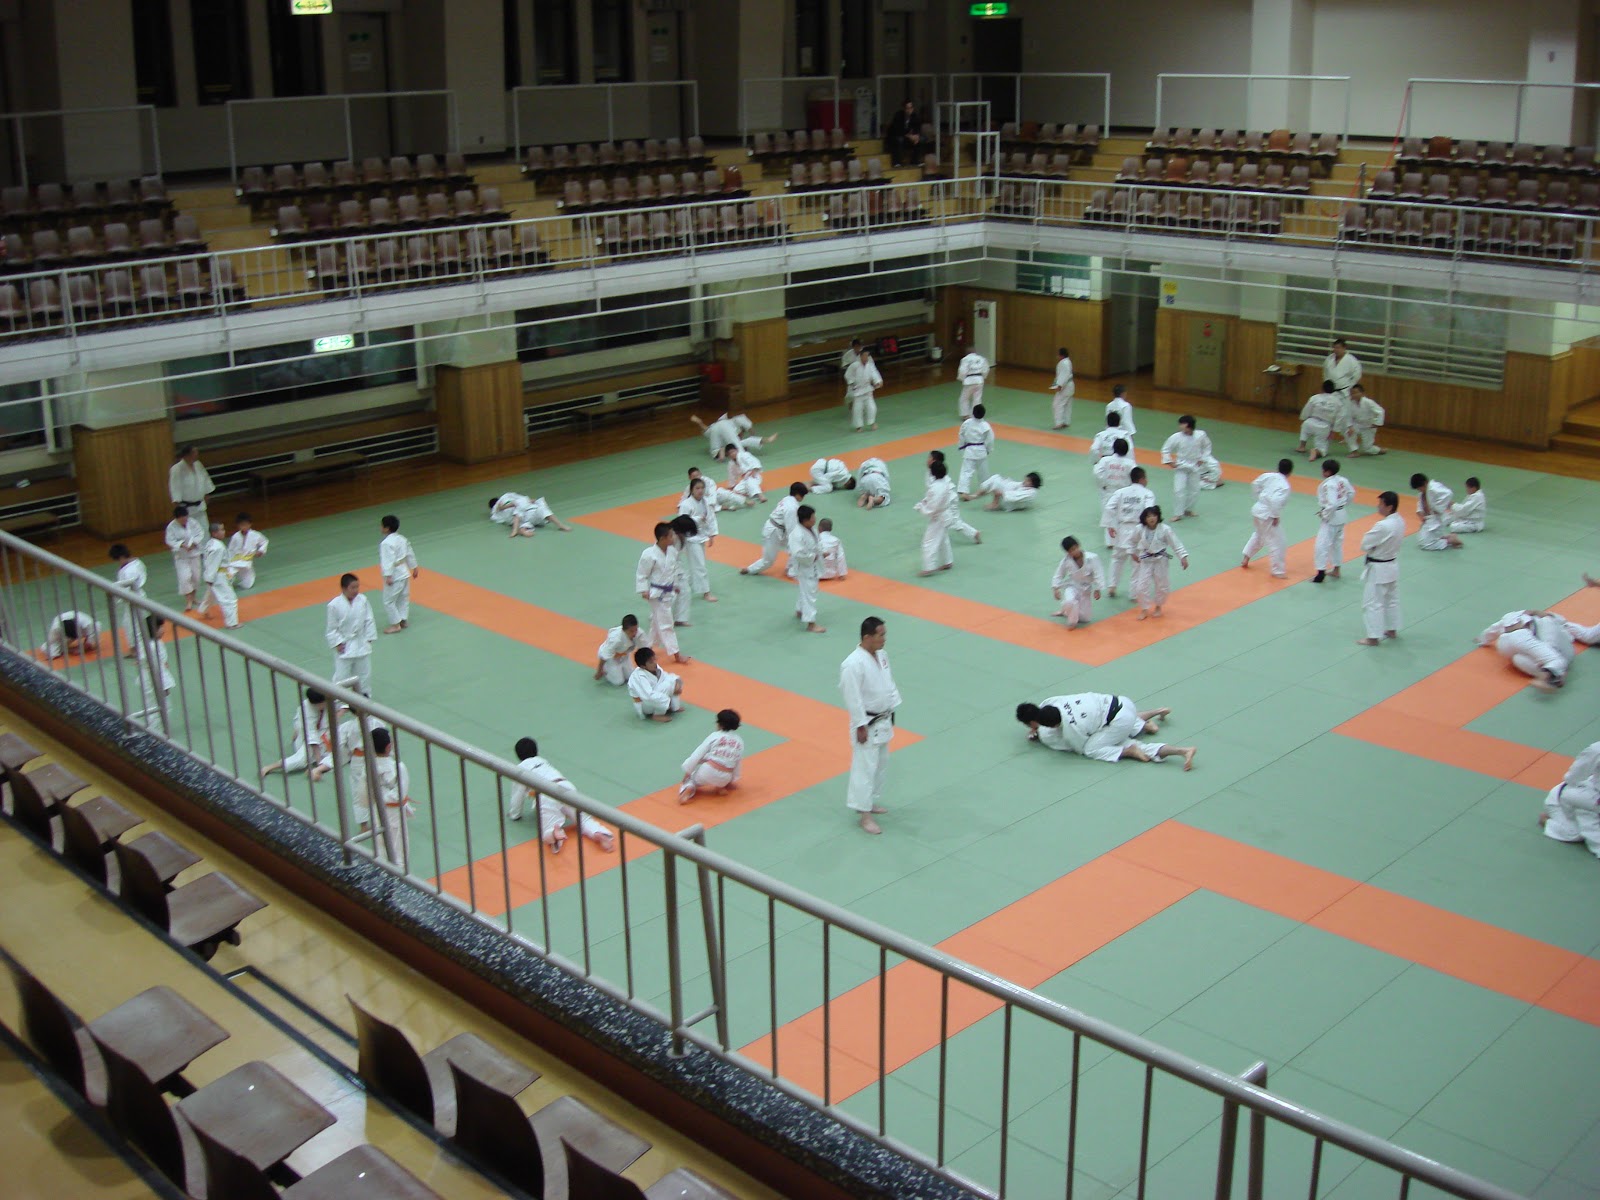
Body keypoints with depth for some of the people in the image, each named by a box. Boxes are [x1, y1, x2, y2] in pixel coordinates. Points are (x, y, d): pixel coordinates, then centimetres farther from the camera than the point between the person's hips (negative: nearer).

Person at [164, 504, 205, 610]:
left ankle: (192, 597, 31)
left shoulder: (192, 522, -10)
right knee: (184, 577, -12)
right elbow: (170, 541, -14)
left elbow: (200, 534, -5)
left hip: (194, 553, 3)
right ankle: (188, 601, -4)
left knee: (195, 576, 11)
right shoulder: (172, 526, -15)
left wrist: (193, 543, -20)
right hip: (181, 555, -3)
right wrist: (182, 545, -28)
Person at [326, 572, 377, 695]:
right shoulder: (334, 605, -17)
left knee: (364, 672, 16)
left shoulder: (362, 600, -9)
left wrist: (369, 638, -1)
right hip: (344, 646, -4)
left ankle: (364, 695, 33)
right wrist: (338, 643, -11)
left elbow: (369, 620, 0)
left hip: (361, 644, 4)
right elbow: (332, 628, -9)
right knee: (342, 675, 2)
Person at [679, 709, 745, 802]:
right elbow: (737, 764, 14)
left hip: (708, 772, -3)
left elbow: (697, 754, -2)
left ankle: (688, 789, -7)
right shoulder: (740, 742, 7)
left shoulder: (714, 736, -1)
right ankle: (720, 787, 10)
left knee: (691, 779, 26)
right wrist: (732, 780, 28)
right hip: (724, 778, 4)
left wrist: (687, 773, 5)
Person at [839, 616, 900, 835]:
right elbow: (852, 698, -23)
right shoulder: (854, 664, -27)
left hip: (883, 720, 9)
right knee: (865, 768, -2)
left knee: (881, 765, 20)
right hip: (867, 724, -9)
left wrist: (891, 711, 16)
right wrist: (861, 726, -19)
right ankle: (864, 815, 7)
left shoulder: (881, 654, 0)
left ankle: (871, 802, 36)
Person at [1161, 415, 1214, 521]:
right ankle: (1179, 513, -1)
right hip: (1181, 467, -3)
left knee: (1194, 489, 12)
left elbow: (1207, 447, 6)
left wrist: (1203, 459, 2)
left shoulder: (1201, 435, -13)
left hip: (1195, 467, 3)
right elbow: (1165, 449, -5)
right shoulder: (1176, 437, -18)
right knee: (1179, 489, -11)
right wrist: (1169, 462, -9)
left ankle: (1188, 510, 32)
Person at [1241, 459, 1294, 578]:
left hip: (1258, 509, 8)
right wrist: (1276, 517, -19)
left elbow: (1255, 485, 10)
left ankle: (1246, 558, 39)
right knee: (1276, 542, 2)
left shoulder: (1268, 476, -1)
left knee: (1259, 535, 32)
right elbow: (1276, 501, -32)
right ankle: (1278, 571, 8)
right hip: (1268, 515, -8)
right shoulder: (1284, 486, -22)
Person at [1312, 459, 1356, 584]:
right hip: (1341, 516, 10)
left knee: (1322, 544, -4)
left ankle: (1321, 573, -2)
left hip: (1330, 517, -10)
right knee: (1337, 542, 21)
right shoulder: (1343, 480, 1)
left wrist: (1324, 515, -17)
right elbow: (1351, 493, 14)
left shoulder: (1328, 485, -25)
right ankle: (1336, 570, 32)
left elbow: (1332, 503, -30)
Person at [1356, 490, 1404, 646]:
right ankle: (1392, 630, 37)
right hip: (1393, 565, 9)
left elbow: (1365, 544, -22)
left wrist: (1371, 547, -3)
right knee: (1392, 599, 22)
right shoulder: (1400, 521, -3)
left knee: (1373, 603, 2)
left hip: (1378, 569, -9)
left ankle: (1373, 637, 9)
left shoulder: (1383, 526, -31)